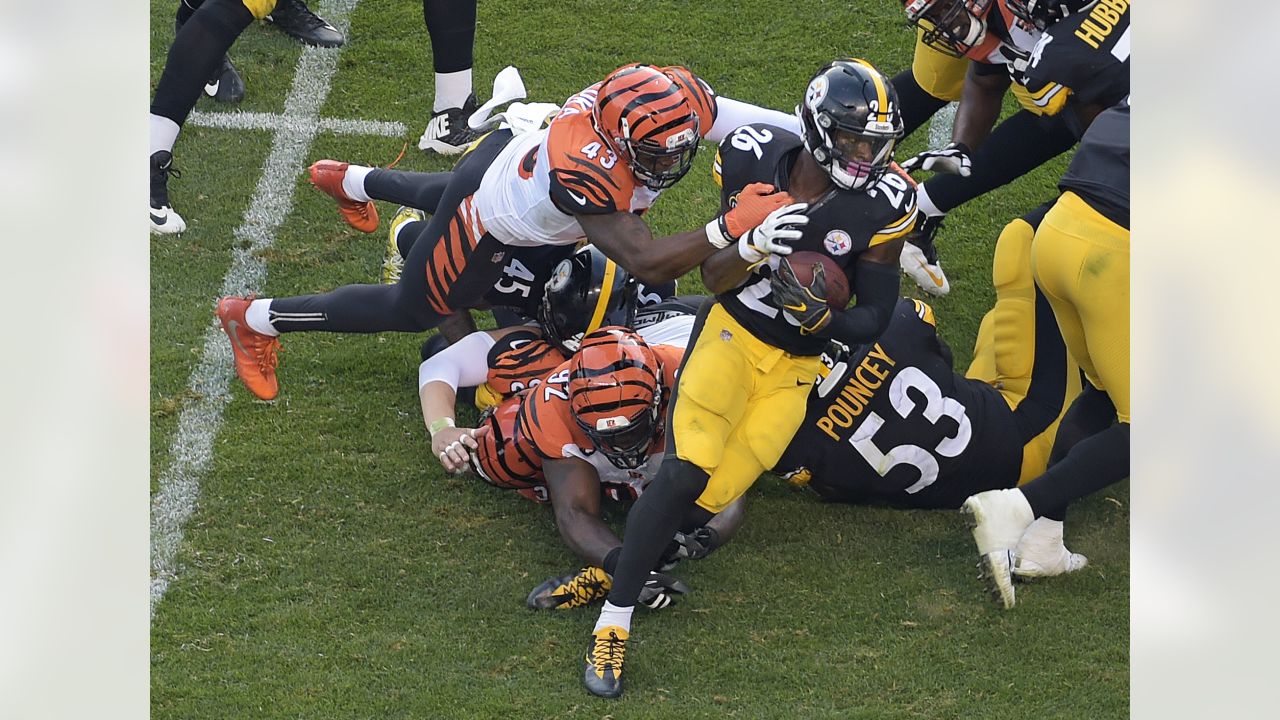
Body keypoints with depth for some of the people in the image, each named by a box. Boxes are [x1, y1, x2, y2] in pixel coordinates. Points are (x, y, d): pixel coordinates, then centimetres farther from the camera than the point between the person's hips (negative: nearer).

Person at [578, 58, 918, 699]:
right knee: (686, 472, -21)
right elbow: (714, 278, -6)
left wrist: (821, 318, -27)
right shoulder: (755, 160, -11)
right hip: (732, 332, -1)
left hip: (798, 365, 1)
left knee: (715, 496, -12)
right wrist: (753, 247, -28)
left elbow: (873, 321, -6)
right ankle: (612, 622, -14)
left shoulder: (883, 205, -13)